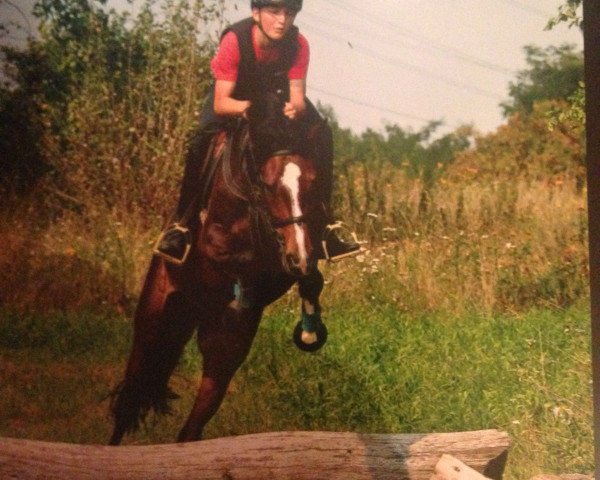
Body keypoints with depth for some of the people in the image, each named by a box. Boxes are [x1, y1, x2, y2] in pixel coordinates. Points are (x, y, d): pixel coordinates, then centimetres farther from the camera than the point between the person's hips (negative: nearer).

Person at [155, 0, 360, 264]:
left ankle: (321, 225, -10)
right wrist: (246, 107, -56)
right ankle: (182, 225, -14)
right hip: (233, 96, -3)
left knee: (321, 135, -18)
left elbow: (298, 98, -26)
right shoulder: (235, 40, -36)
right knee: (201, 144, -29)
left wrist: (294, 109, -50)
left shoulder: (298, 44, -28)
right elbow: (220, 103, -36)